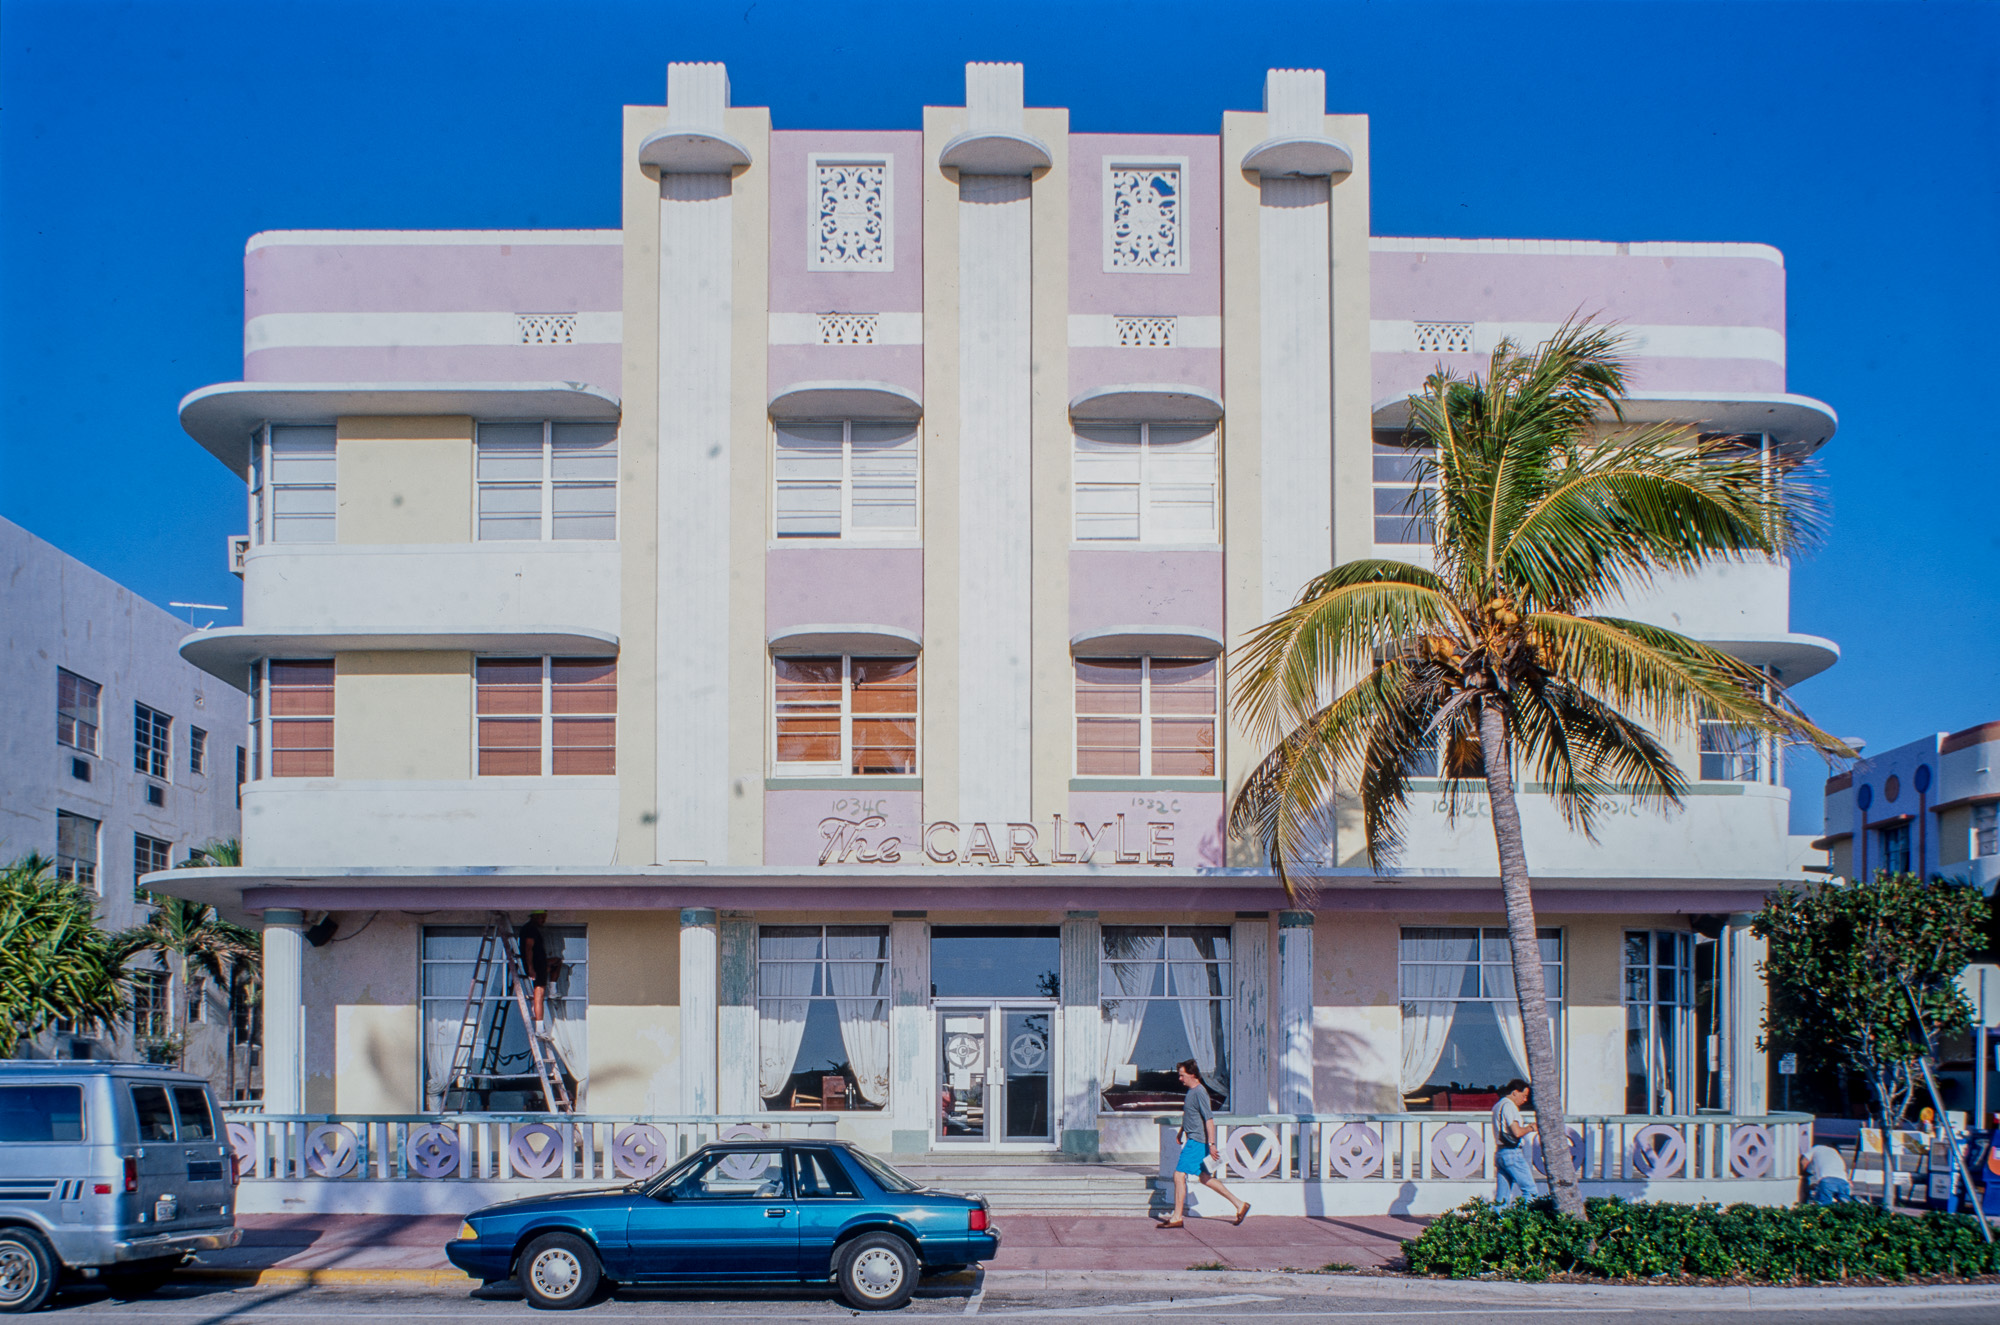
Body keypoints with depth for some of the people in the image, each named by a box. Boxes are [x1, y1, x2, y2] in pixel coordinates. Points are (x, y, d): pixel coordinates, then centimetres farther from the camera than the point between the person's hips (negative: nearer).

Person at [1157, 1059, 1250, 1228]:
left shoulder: (1199, 1092, -17)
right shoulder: (1191, 1091, 12)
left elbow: (1209, 1119, -22)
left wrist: (1211, 1143, -25)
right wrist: (1181, 1131, 33)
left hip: (1197, 1142, -10)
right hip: (1193, 1140, 10)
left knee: (1179, 1175, -9)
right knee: (1204, 1178, 15)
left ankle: (1177, 1217, -5)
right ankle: (1239, 1204, 20)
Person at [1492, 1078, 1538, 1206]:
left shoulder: (1498, 1106, 21)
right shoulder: (1509, 1106, -10)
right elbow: (1517, 1132, -17)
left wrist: (1525, 1127, 18)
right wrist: (1529, 1128, -1)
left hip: (1499, 1153, 9)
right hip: (1512, 1152, -9)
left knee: (1501, 1195, 5)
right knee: (1529, 1188, -8)